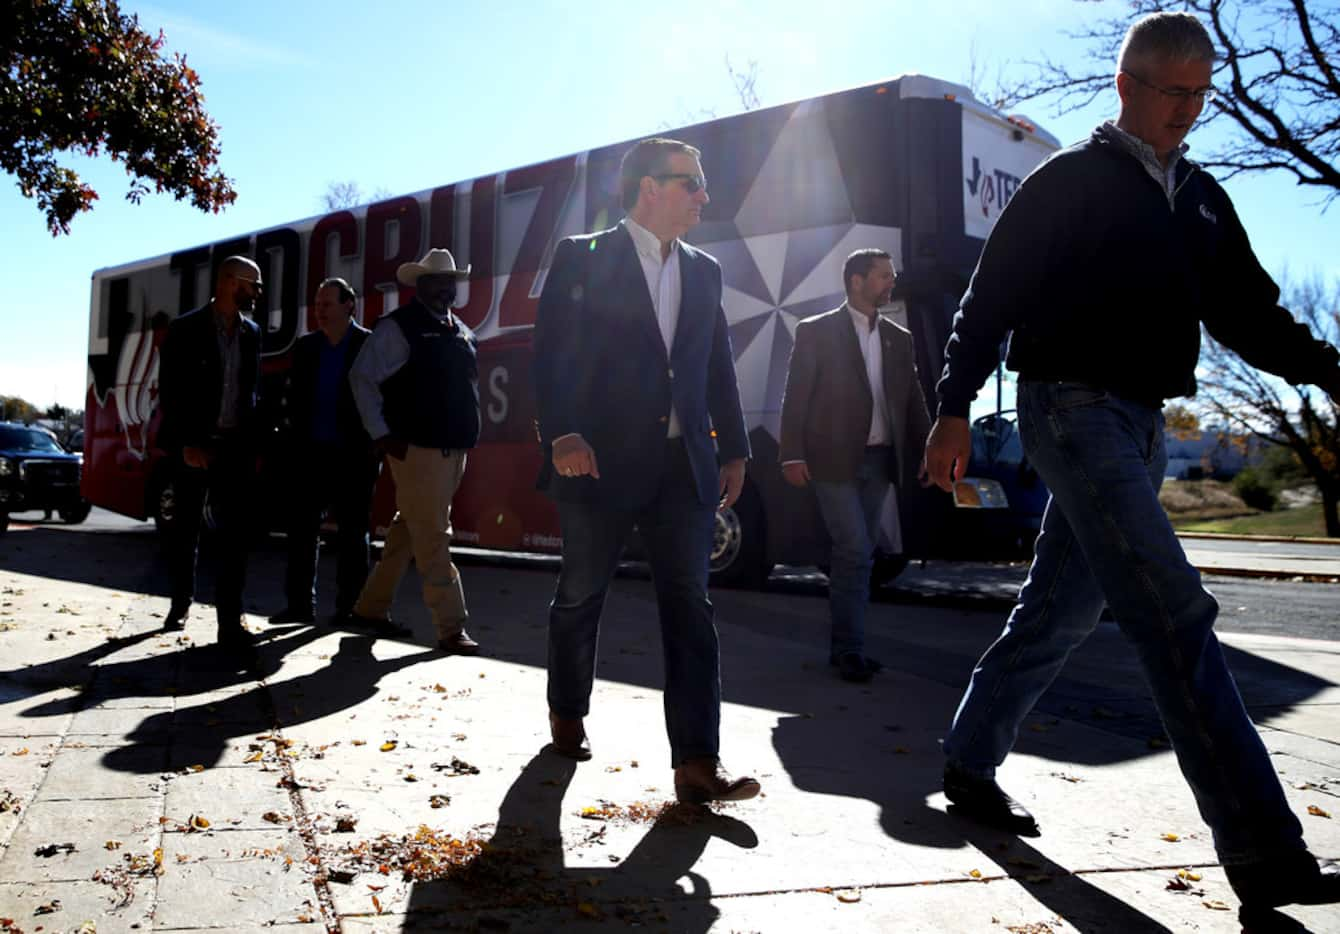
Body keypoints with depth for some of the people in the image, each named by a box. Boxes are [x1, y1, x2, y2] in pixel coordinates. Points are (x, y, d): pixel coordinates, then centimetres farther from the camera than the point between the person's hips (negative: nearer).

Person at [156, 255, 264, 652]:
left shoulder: (251, 333, 9)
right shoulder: (185, 329, -5)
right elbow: (170, 392, -8)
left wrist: (254, 444, 5)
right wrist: (187, 443, -14)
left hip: (235, 446, 3)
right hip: (193, 446, -3)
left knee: (234, 532, -3)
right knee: (185, 529, 10)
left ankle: (230, 620, -2)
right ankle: (181, 603, 28)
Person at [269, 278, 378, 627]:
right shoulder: (306, 346, 10)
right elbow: (295, 397, 12)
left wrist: (372, 446, -11)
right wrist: (297, 438, 3)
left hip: (353, 455, -4)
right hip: (311, 453, 4)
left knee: (353, 532, 4)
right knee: (302, 528, 4)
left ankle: (350, 605, 11)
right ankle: (300, 603, 10)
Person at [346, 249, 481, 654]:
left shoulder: (462, 331, 15)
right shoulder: (398, 327, -6)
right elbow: (362, 377, -6)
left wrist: (468, 432, 15)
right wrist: (381, 434, -11)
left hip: (454, 448, 8)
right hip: (417, 448, -7)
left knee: (409, 530, 14)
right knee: (433, 537, -6)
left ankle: (370, 607, 26)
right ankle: (451, 628, -2)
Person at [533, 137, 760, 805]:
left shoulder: (703, 272, 15)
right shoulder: (582, 258, 0)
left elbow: (719, 367, 17)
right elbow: (551, 351, -9)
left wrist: (733, 449, 13)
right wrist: (561, 432, -21)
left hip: (683, 465, 4)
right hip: (600, 461, -4)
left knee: (689, 606, -4)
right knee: (580, 597, 11)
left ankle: (696, 763, -4)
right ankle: (567, 715, 34)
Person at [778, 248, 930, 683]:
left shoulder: (899, 339, 14)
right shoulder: (816, 332, -1)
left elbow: (913, 401, 13)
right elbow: (795, 398, -5)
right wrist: (792, 455, -13)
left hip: (879, 461, 5)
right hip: (834, 460, -5)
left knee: (858, 554, 9)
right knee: (855, 552, -10)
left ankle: (843, 647, 19)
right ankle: (851, 650, 0)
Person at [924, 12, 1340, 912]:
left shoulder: (1201, 197, 18)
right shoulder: (1069, 180, -2)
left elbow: (1249, 311, 15)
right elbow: (991, 297, -6)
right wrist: (954, 409, -12)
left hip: (1142, 424, 8)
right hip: (1074, 408, -8)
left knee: (1061, 611, 12)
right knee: (1177, 617, -15)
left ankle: (970, 764, 28)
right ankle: (1264, 852, -13)